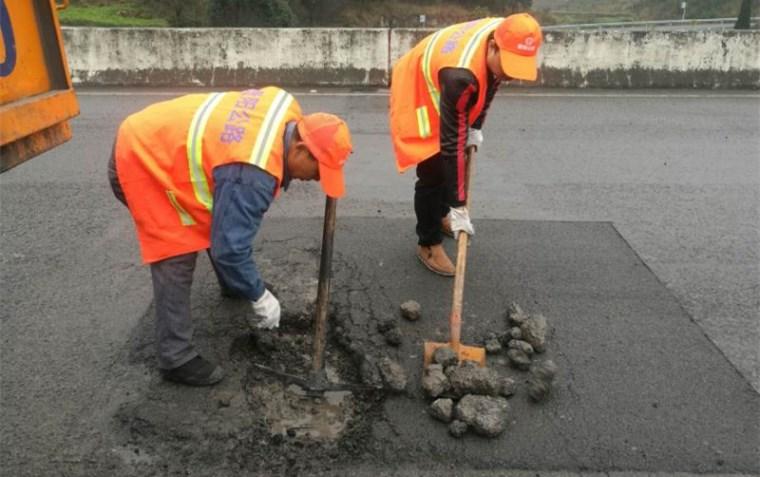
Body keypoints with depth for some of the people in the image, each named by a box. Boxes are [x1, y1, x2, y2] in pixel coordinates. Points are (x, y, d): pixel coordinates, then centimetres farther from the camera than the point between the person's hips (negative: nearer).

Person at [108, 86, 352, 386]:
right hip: (141, 162, -9)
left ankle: (232, 285, 44)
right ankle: (175, 358, 0)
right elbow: (229, 248, -31)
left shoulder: (289, 113, -11)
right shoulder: (252, 175, -36)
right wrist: (260, 297, -19)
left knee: (221, 223, 20)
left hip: (163, 140, 10)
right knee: (176, 262, -10)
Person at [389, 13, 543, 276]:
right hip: (416, 93, -8)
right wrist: (459, 206, -35)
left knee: (448, 164, 20)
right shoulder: (461, 75, -44)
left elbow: (488, 83, 2)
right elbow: (452, 143, -39)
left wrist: (475, 129, 0)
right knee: (433, 173, -10)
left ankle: (440, 215, 43)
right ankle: (428, 244, 7)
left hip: (441, 93, 8)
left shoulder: (505, 35, -20)